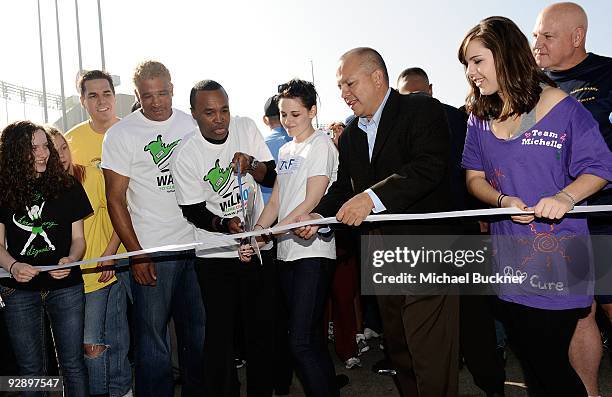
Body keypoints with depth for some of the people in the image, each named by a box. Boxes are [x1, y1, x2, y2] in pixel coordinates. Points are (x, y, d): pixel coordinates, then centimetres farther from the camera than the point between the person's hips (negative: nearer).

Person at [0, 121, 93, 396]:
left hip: (66, 287, 0)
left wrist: (71, 260, -17)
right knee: (30, 369, 12)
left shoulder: (68, 187, 2)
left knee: (73, 365, 6)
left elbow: (78, 238, 5)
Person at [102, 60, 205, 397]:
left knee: (198, 331, 13)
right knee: (152, 338, 1)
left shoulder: (191, 124, 7)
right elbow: (115, 200, -5)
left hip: (196, 244, 4)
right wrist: (136, 254, -10)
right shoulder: (121, 134, -4)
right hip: (151, 252, -4)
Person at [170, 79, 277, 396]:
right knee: (220, 334, 1)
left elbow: (272, 178, 1)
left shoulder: (246, 127, -3)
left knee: (262, 329, 12)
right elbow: (193, 212, -9)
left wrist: (251, 165, -19)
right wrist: (226, 224, -26)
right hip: (215, 255, -3)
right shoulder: (185, 155, -13)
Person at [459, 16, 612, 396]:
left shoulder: (562, 108, -8)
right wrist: (504, 201, -15)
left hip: (557, 258, -5)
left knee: (549, 363, -1)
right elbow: (475, 177, 6)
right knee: (528, 359, 15)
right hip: (509, 261, 5)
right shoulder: (480, 117, 6)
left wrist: (564, 197, -25)